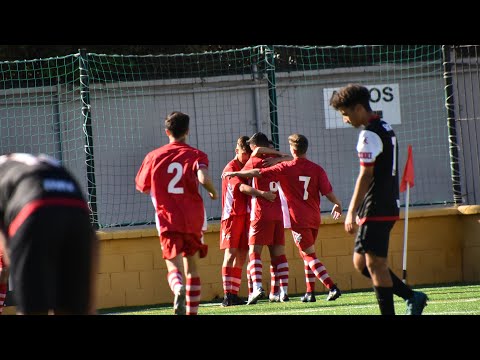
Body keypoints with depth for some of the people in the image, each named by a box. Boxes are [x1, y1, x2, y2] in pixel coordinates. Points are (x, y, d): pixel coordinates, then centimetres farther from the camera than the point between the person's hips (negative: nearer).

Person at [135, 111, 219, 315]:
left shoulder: (154, 156, 6)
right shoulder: (195, 155, 0)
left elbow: (142, 187, 15)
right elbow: (203, 178, -19)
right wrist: (213, 193, 0)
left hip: (167, 220, 0)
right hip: (193, 220, 1)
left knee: (174, 265, -7)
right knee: (191, 267, 15)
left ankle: (178, 288, -40)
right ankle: (192, 311, 14)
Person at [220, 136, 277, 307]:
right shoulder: (230, 168, -7)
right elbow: (242, 187, -23)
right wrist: (262, 193, -37)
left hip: (246, 215, 7)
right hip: (232, 215, -7)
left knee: (241, 256, 5)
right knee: (230, 253, -11)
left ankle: (234, 294, 7)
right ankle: (227, 295, -15)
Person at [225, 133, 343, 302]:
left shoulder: (286, 168, -7)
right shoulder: (317, 169, 1)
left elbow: (258, 173, -4)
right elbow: (328, 192, -1)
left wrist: (235, 173, 7)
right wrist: (338, 205, 21)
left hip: (298, 219, -5)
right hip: (314, 218, 5)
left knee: (309, 255, -4)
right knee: (307, 255, 18)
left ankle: (332, 287, -17)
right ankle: (310, 293, 17)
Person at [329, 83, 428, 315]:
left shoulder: (369, 134, -13)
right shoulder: (386, 129, 17)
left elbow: (366, 175, -18)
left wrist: (352, 212, -16)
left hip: (376, 209, -10)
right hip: (389, 207, 10)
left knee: (375, 264, -7)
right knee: (361, 262, 13)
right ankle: (412, 297, 10)